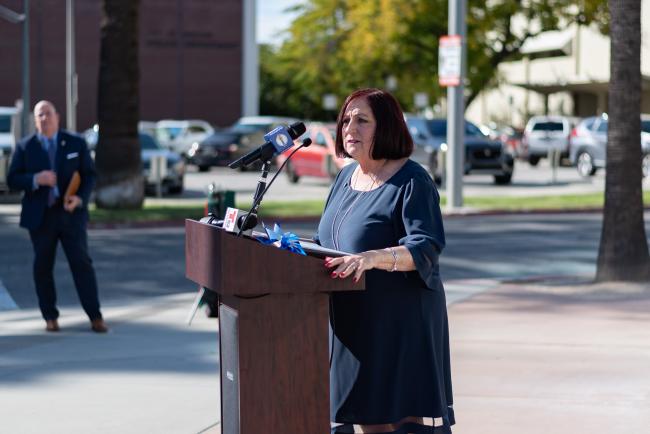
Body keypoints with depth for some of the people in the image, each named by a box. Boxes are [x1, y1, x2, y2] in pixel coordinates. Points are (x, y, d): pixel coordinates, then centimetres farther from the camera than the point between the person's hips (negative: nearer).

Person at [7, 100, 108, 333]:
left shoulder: (76, 143, 4)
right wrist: (35, 179, -20)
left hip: (71, 213, 0)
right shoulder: (24, 147, 3)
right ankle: (50, 317, 14)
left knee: (81, 263, -4)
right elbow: (12, 179, -1)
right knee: (43, 266, 4)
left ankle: (95, 317, -2)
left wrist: (80, 198, -14)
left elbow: (89, 174, 4)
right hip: (40, 215, 0)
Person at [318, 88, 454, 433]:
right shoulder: (346, 177, 13)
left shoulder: (411, 182, -11)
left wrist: (372, 258, -38)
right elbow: (328, 242, 22)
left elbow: (426, 249, -23)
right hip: (350, 326, 8)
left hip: (398, 326, -7)